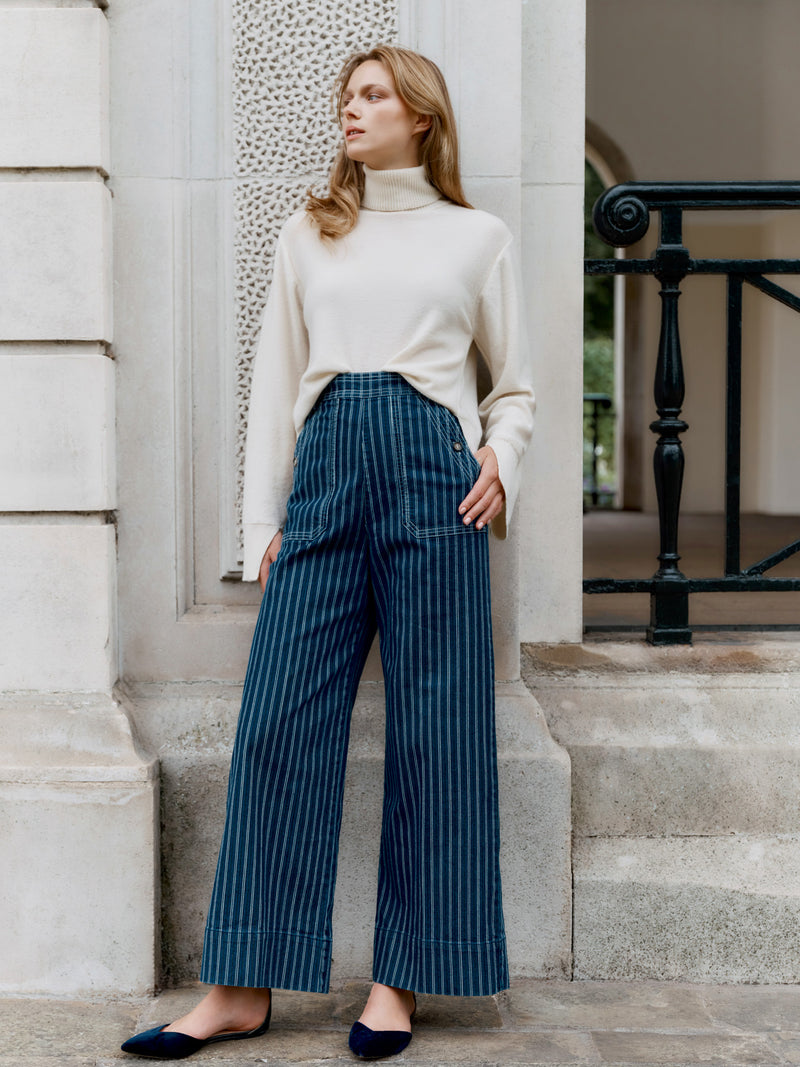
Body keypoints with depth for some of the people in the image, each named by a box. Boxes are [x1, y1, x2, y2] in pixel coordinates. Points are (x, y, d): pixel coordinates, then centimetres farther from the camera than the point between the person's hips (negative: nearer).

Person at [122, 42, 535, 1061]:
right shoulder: (307, 236, 18)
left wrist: (502, 459, -3)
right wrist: (262, 521, 6)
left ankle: (398, 980, 10)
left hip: (432, 476, -1)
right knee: (279, 716, -4)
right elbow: (274, 384, 15)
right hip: (325, 473, 2)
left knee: (431, 722, -2)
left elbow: (513, 385, 17)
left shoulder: (476, 238, 13)